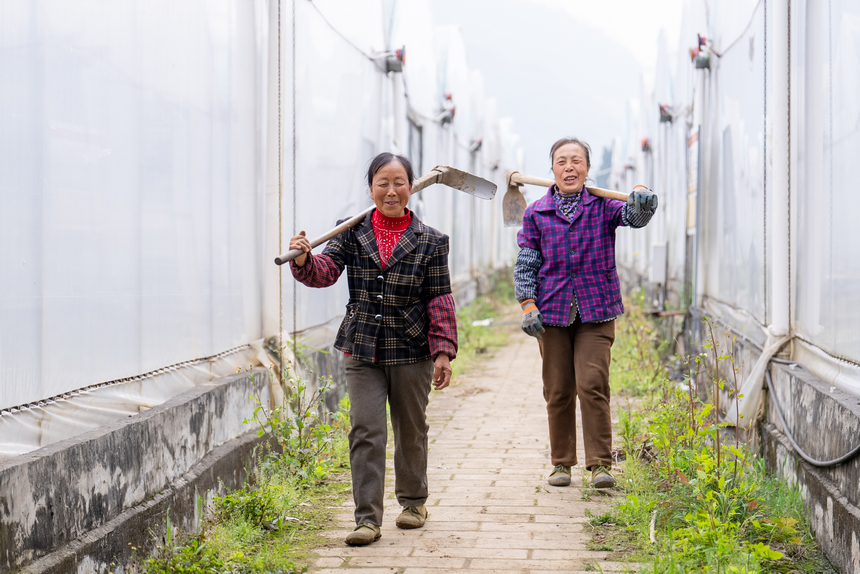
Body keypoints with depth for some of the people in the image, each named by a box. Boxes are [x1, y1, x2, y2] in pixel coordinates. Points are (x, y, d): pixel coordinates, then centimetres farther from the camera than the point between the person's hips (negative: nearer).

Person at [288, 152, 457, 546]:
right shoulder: (352, 234, 2)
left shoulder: (430, 242, -1)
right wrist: (305, 260, -32)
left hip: (411, 353, 0)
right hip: (363, 351, 0)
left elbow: (440, 299, -2)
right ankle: (367, 519, -3)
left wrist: (444, 352, -6)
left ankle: (413, 501, 35)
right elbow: (325, 272, -10)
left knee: (411, 430, 14)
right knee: (365, 431, -6)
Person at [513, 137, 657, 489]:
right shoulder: (536, 213, 7)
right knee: (557, 391, 6)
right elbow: (526, 264, 7)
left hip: (595, 311, -2)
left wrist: (642, 203, -38)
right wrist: (528, 305, -5)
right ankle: (562, 463, 18)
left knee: (592, 385, -12)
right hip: (551, 313, 2)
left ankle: (600, 463, -6)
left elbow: (633, 215, -15)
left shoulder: (602, 205, 4)